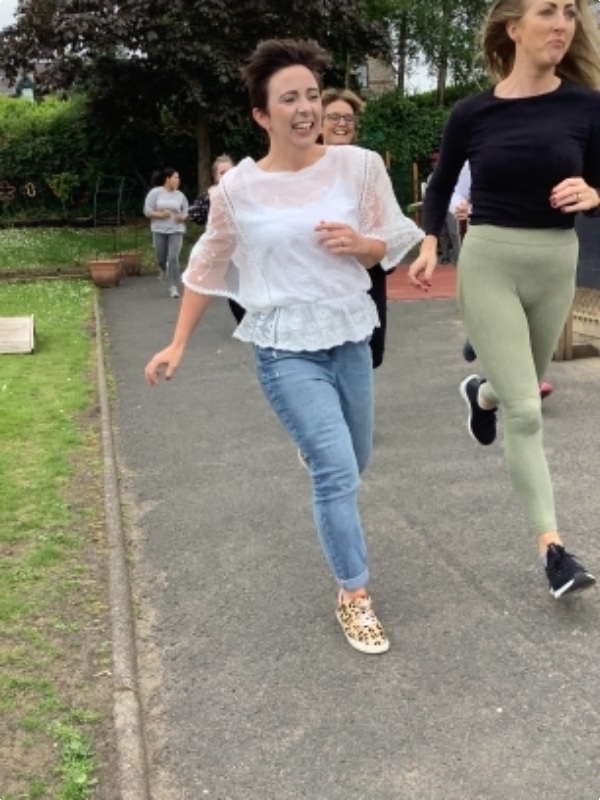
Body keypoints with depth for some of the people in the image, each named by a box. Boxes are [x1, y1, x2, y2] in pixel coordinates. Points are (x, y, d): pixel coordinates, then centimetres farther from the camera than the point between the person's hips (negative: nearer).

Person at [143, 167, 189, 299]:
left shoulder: (180, 195, 4)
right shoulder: (155, 192, -3)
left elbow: (186, 212, 11)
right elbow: (147, 211, -5)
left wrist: (183, 217, -11)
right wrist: (160, 214, -19)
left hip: (176, 231, 0)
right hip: (159, 230, 0)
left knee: (173, 259, -12)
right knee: (161, 258, 8)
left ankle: (174, 287, -7)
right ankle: (162, 267, 47)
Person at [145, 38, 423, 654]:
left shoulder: (359, 166, -4)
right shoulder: (238, 189, -8)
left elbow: (390, 246, 6)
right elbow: (206, 269, 4)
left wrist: (358, 243, -17)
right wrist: (177, 345, 5)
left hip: (350, 338, 4)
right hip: (286, 348, -3)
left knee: (348, 464, 20)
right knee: (337, 468, -11)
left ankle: (331, 514, 57)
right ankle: (354, 596, 7)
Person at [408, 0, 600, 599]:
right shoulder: (472, 113, -4)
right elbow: (441, 184, 11)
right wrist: (429, 244, -3)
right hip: (488, 262, -3)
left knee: (522, 389, 22)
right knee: (525, 412, -6)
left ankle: (479, 394, 59)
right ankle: (551, 545, 2)